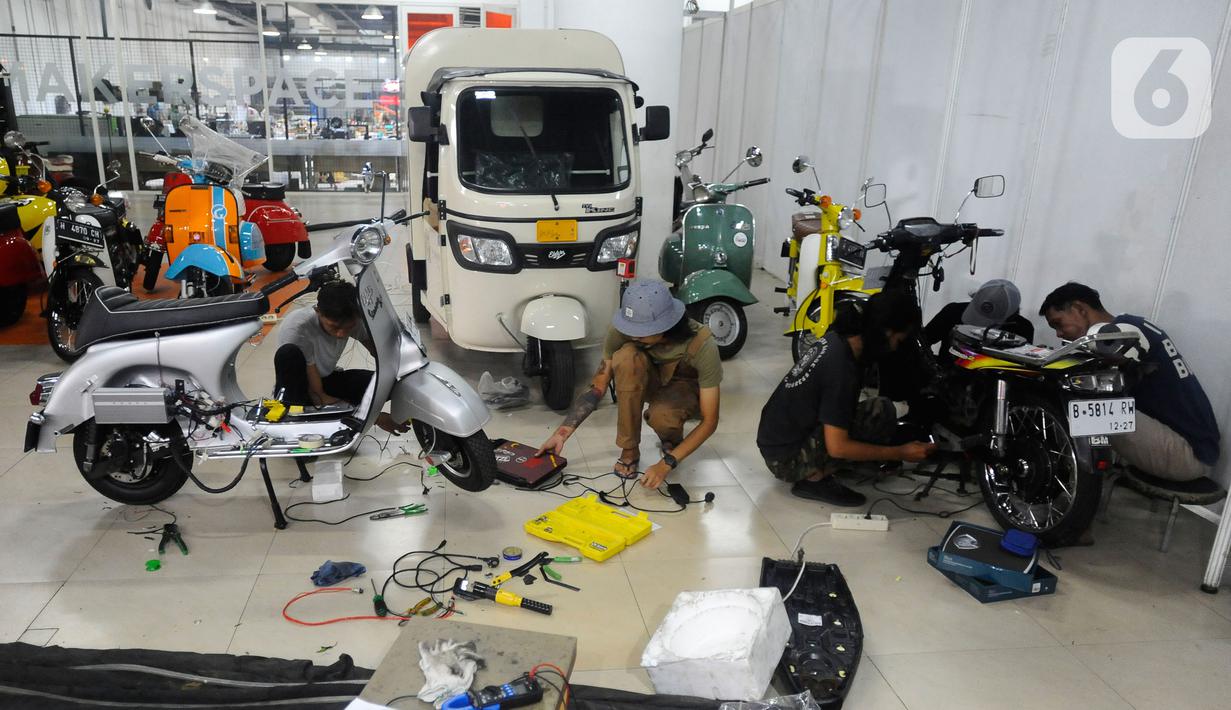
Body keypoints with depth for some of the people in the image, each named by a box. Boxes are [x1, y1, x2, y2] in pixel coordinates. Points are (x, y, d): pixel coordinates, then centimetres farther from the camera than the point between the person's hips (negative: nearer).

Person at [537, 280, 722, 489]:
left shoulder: (702, 345, -34)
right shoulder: (623, 330, -28)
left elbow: (709, 422, -29)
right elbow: (598, 387, -19)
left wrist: (666, 464, -38)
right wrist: (562, 433, -28)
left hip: (686, 390, -3)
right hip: (651, 383, 3)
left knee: (662, 416, -40)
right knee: (626, 357, -34)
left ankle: (673, 439, 0)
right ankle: (629, 450, -17)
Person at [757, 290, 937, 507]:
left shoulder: (835, 339, 2)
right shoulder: (841, 369, -26)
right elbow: (837, 447, -24)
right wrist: (901, 453, -16)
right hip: (786, 458, -9)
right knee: (880, 410, -17)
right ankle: (815, 479, -8)